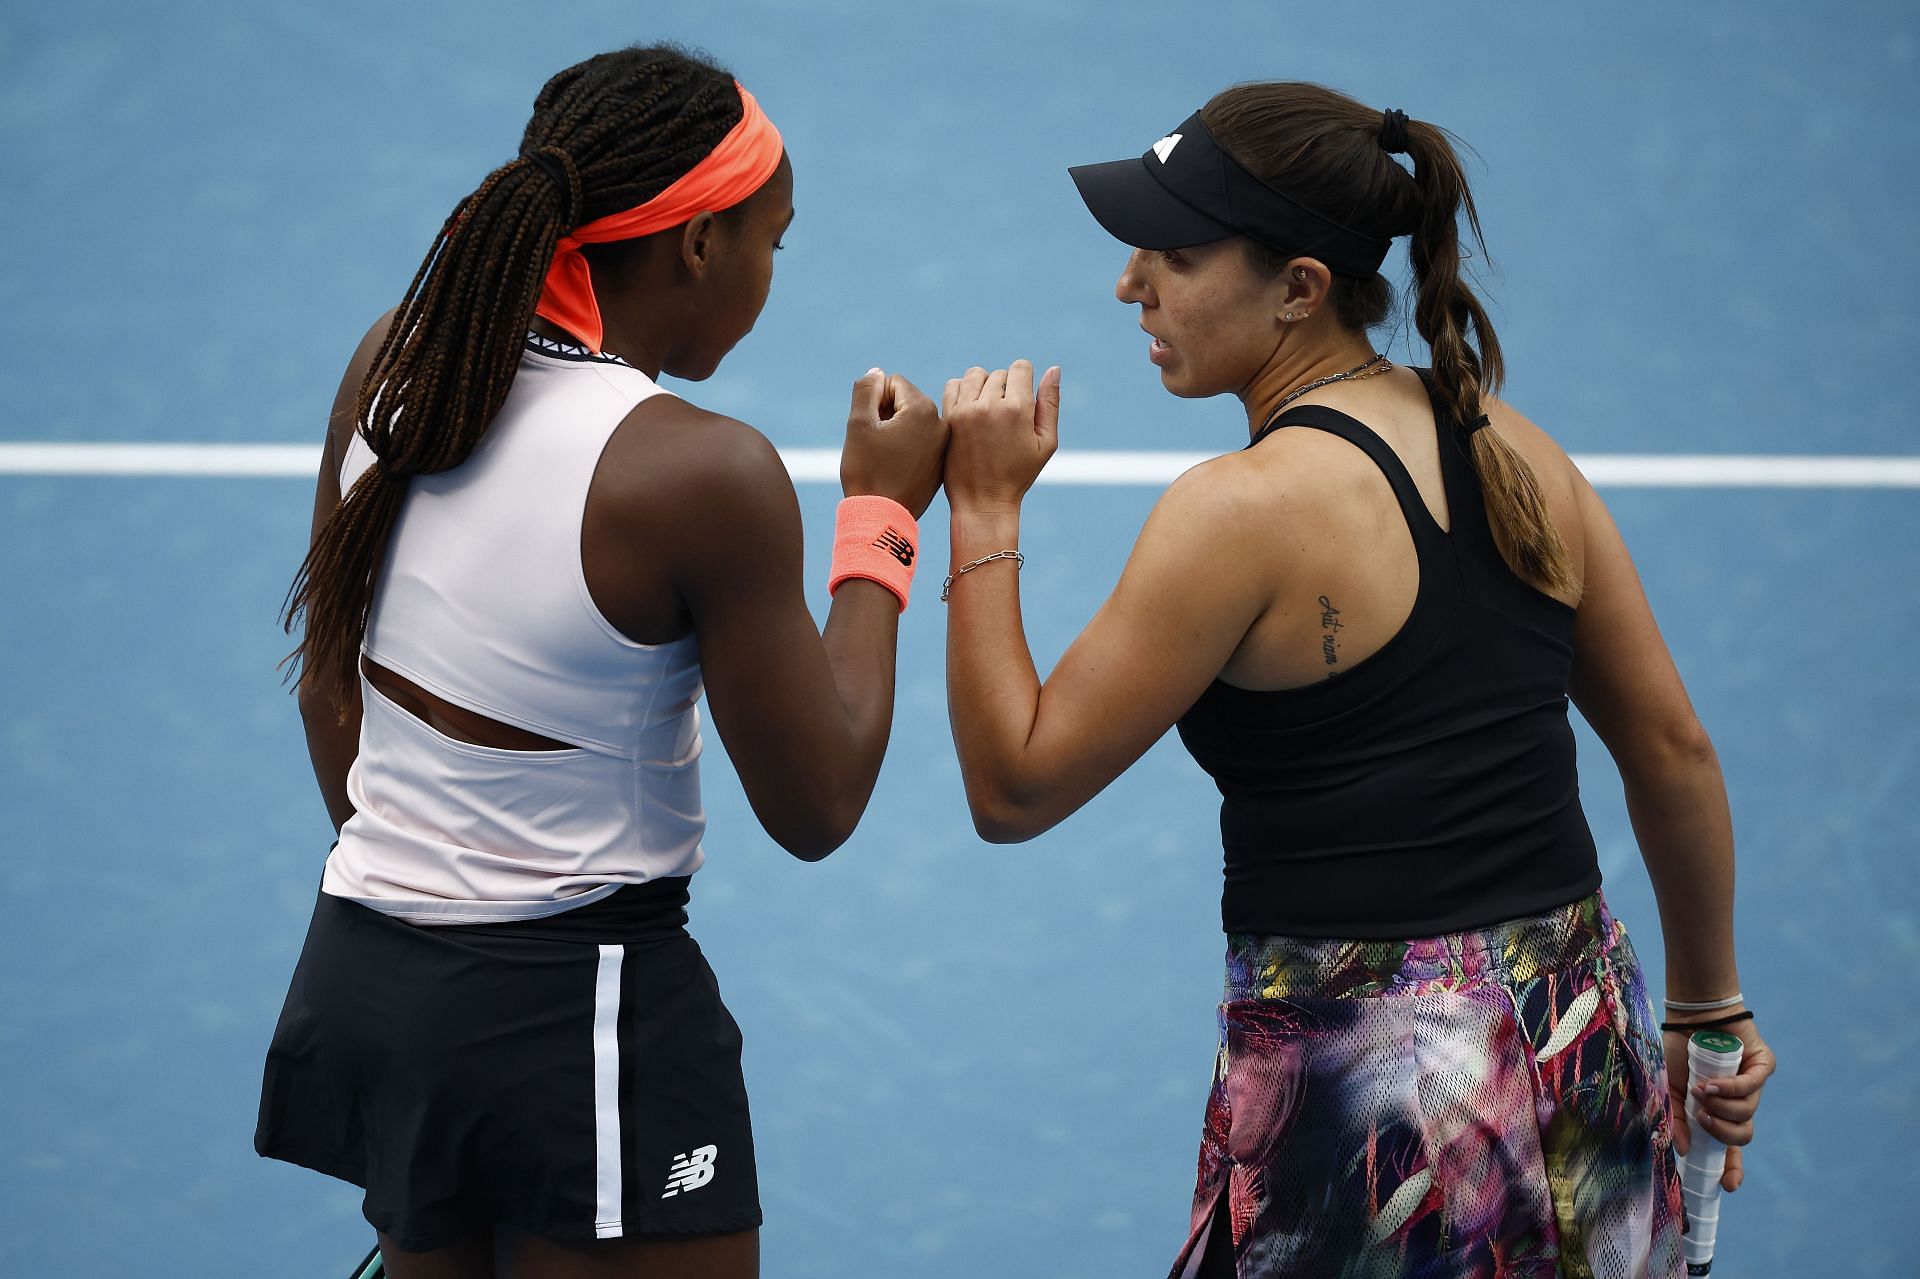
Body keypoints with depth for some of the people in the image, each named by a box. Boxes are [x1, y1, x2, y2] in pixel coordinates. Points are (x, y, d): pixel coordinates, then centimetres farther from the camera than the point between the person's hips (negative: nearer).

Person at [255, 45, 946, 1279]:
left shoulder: (393, 365, 0)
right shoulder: (707, 472, -20)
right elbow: (816, 810, -10)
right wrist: (882, 516, -2)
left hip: (359, 978, 7)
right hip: (577, 1019, -7)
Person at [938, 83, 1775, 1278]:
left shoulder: (1242, 511, -15)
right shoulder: (1517, 450, 5)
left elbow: (1016, 789, -10)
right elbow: (1674, 750, 11)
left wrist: (984, 518, -5)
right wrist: (1710, 1003, 22)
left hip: (1367, 1074, -7)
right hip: (1589, 1029, 7)